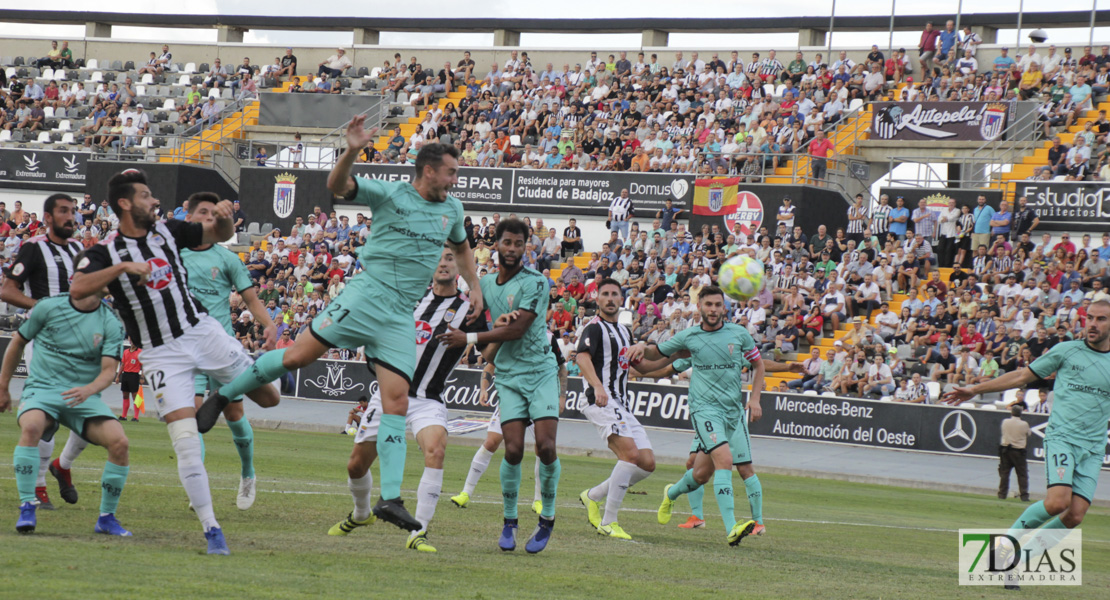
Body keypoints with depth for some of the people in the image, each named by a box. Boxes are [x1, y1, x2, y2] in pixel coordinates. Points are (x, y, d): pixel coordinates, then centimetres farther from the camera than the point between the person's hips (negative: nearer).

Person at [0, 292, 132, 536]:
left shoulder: (111, 325, 0)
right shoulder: (49, 307, -1)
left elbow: (109, 370, -7)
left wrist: (88, 390, -29)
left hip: (84, 397, 2)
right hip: (42, 389, -2)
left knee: (119, 442, -21)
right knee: (30, 427, -36)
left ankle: (106, 518, -3)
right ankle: (27, 509, -27)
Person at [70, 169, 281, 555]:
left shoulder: (167, 231, 4)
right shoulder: (106, 252, -9)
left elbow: (218, 234, 16)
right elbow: (77, 290, -26)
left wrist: (223, 217, -7)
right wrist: (123, 267, -32)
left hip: (203, 331, 4)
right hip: (162, 353, -4)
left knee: (269, 398, 5)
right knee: (185, 442, -13)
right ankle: (211, 530, -7)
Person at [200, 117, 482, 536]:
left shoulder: (451, 209, 16)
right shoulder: (389, 194, -2)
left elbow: (461, 247, 36)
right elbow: (338, 186, -15)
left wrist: (474, 287, 26)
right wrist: (352, 151, -33)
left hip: (401, 317, 4)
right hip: (366, 296, -4)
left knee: (396, 402, -5)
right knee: (300, 355, -12)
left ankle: (390, 498, -10)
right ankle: (222, 395, 10)